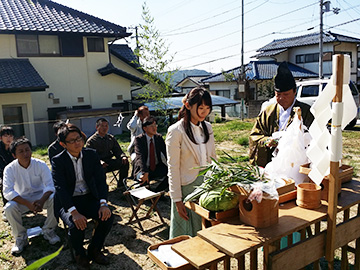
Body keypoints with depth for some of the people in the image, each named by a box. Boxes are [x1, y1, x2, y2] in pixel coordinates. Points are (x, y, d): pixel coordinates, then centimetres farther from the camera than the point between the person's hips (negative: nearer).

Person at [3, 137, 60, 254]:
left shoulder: (40, 164, -14)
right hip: (21, 199, 0)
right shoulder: (10, 169, -14)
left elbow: (50, 185, -18)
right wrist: (28, 204, -36)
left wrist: (42, 201, -39)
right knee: (9, 208, -31)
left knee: (55, 199, -30)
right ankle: (20, 237, -7)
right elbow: (7, 192, -23)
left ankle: (48, 231, -7)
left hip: (40, 196, 0)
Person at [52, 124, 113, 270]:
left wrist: (103, 204, -21)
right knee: (76, 225, -30)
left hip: (89, 198, 3)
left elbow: (101, 180, -6)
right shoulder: (58, 161, -12)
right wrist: (74, 213, -33)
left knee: (107, 217, -20)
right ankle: (80, 254, 4)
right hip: (67, 202, -3)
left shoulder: (91, 154, -2)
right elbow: (60, 188, -21)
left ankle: (94, 250, 7)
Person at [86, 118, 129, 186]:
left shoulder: (111, 138, 18)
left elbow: (117, 150, 13)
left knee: (125, 162, -19)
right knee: (102, 168, -37)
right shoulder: (91, 141, 3)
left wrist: (123, 156, -12)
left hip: (109, 161, 4)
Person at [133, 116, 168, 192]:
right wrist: (145, 172, -39)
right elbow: (140, 156, -23)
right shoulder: (139, 139, -9)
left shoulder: (159, 137, 4)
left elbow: (165, 152, -3)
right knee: (143, 179, -36)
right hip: (143, 169, -4)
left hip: (158, 168, 4)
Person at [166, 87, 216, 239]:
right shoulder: (176, 131, -12)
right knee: (186, 235, 7)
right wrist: (177, 200, -12)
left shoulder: (207, 128, 7)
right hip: (187, 187, -5)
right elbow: (173, 168, -11)